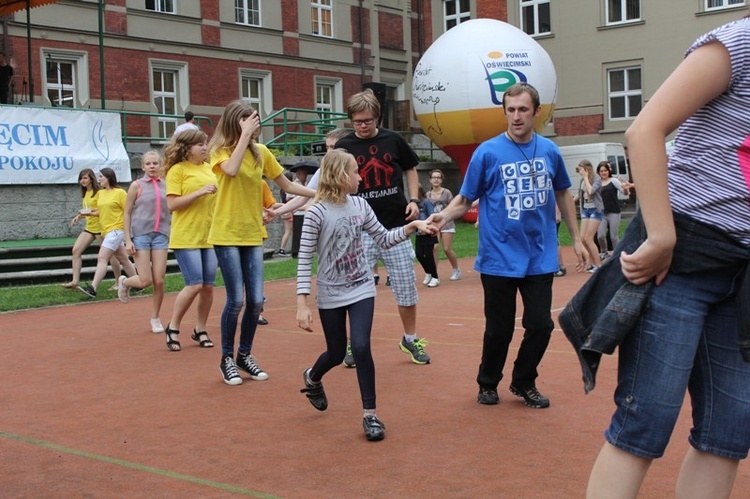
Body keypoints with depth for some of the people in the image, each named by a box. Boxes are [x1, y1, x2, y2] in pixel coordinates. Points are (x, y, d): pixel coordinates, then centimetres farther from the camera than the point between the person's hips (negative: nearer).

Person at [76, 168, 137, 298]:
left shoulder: (120, 192, -8)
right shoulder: (100, 193, 13)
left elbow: (128, 212, -8)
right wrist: (89, 213, 3)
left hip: (116, 229, -8)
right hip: (106, 230, 8)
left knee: (102, 258, -16)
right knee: (123, 259, 14)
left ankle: (92, 289, -22)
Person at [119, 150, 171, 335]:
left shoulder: (166, 185, 7)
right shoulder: (137, 185, -2)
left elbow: (172, 208, 18)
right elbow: (127, 213, -1)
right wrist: (128, 240, -7)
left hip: (160, 235, 3)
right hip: (140, 235, -3)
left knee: (159, 281, -1)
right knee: (145, 281, -7)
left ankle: (155, 318, 15)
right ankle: (124, 282, 26)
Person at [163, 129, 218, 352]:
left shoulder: (209, 169, 11)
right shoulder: (177, 170, -6)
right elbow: (172, 204, -13)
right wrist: (199, 192, -20)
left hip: (209, 236, 6)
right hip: (186, 237, -6)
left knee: (208, 286, 5)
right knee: (194, 285, -11)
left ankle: (200, 330, 20)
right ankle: (172, 328, 7)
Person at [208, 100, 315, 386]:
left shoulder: (261, 152, 6)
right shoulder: (220, 151, -6)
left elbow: (287, 185, 13)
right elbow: (232, 170, -29)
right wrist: (245, 135, -23)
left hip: (252, 236, 4)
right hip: (227, 235, -4)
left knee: (256, 301, 1)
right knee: (236, 300, -8)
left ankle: (245, 355, 20)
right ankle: (227, 359, 10)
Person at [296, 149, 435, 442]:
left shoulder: (360, 206, -1)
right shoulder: (317, 213, -16)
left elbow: (383, 239, 9)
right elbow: (304, 260, -16)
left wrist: (412, 227, -6)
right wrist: (302, 305, -20)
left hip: (361, 289, 3)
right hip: (331, 295, -2)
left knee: (361, 347, -13)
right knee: (336, 354, 10)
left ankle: (370, 415, 0)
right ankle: (312, 378, 47)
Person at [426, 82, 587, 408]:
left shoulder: (549, 151, 2)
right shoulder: (488, 152, -8)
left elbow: (562, 194, 16)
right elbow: (465, 199, -6)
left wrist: (576, 239, 17)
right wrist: (444, 216, -25)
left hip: (540, 257, 3)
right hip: (499, 259, -3)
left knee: (541, 325, 4)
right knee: (499, 330, 5)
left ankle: (524, 383, 27)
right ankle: (488, 384, 29)